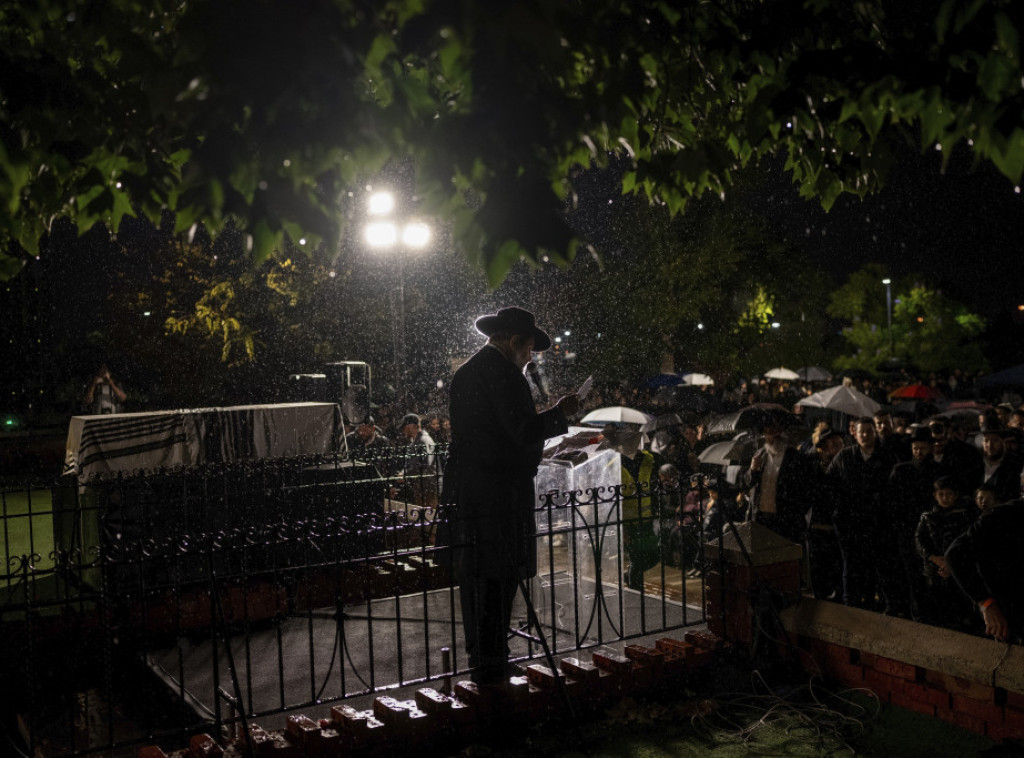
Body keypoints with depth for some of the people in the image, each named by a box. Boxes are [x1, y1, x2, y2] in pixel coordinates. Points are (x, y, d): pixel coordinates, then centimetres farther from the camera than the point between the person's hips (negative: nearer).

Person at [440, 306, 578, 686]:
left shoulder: (463, 373, 17)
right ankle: (490, 664, 2)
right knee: (497, 577, -3)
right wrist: (559, 413, -3)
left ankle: (478, 655, 24)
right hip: (499, 490, -9)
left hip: (463, 487, 9)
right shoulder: (504, 374, -13)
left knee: (473, 576, 14)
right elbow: (524, 431, -19)